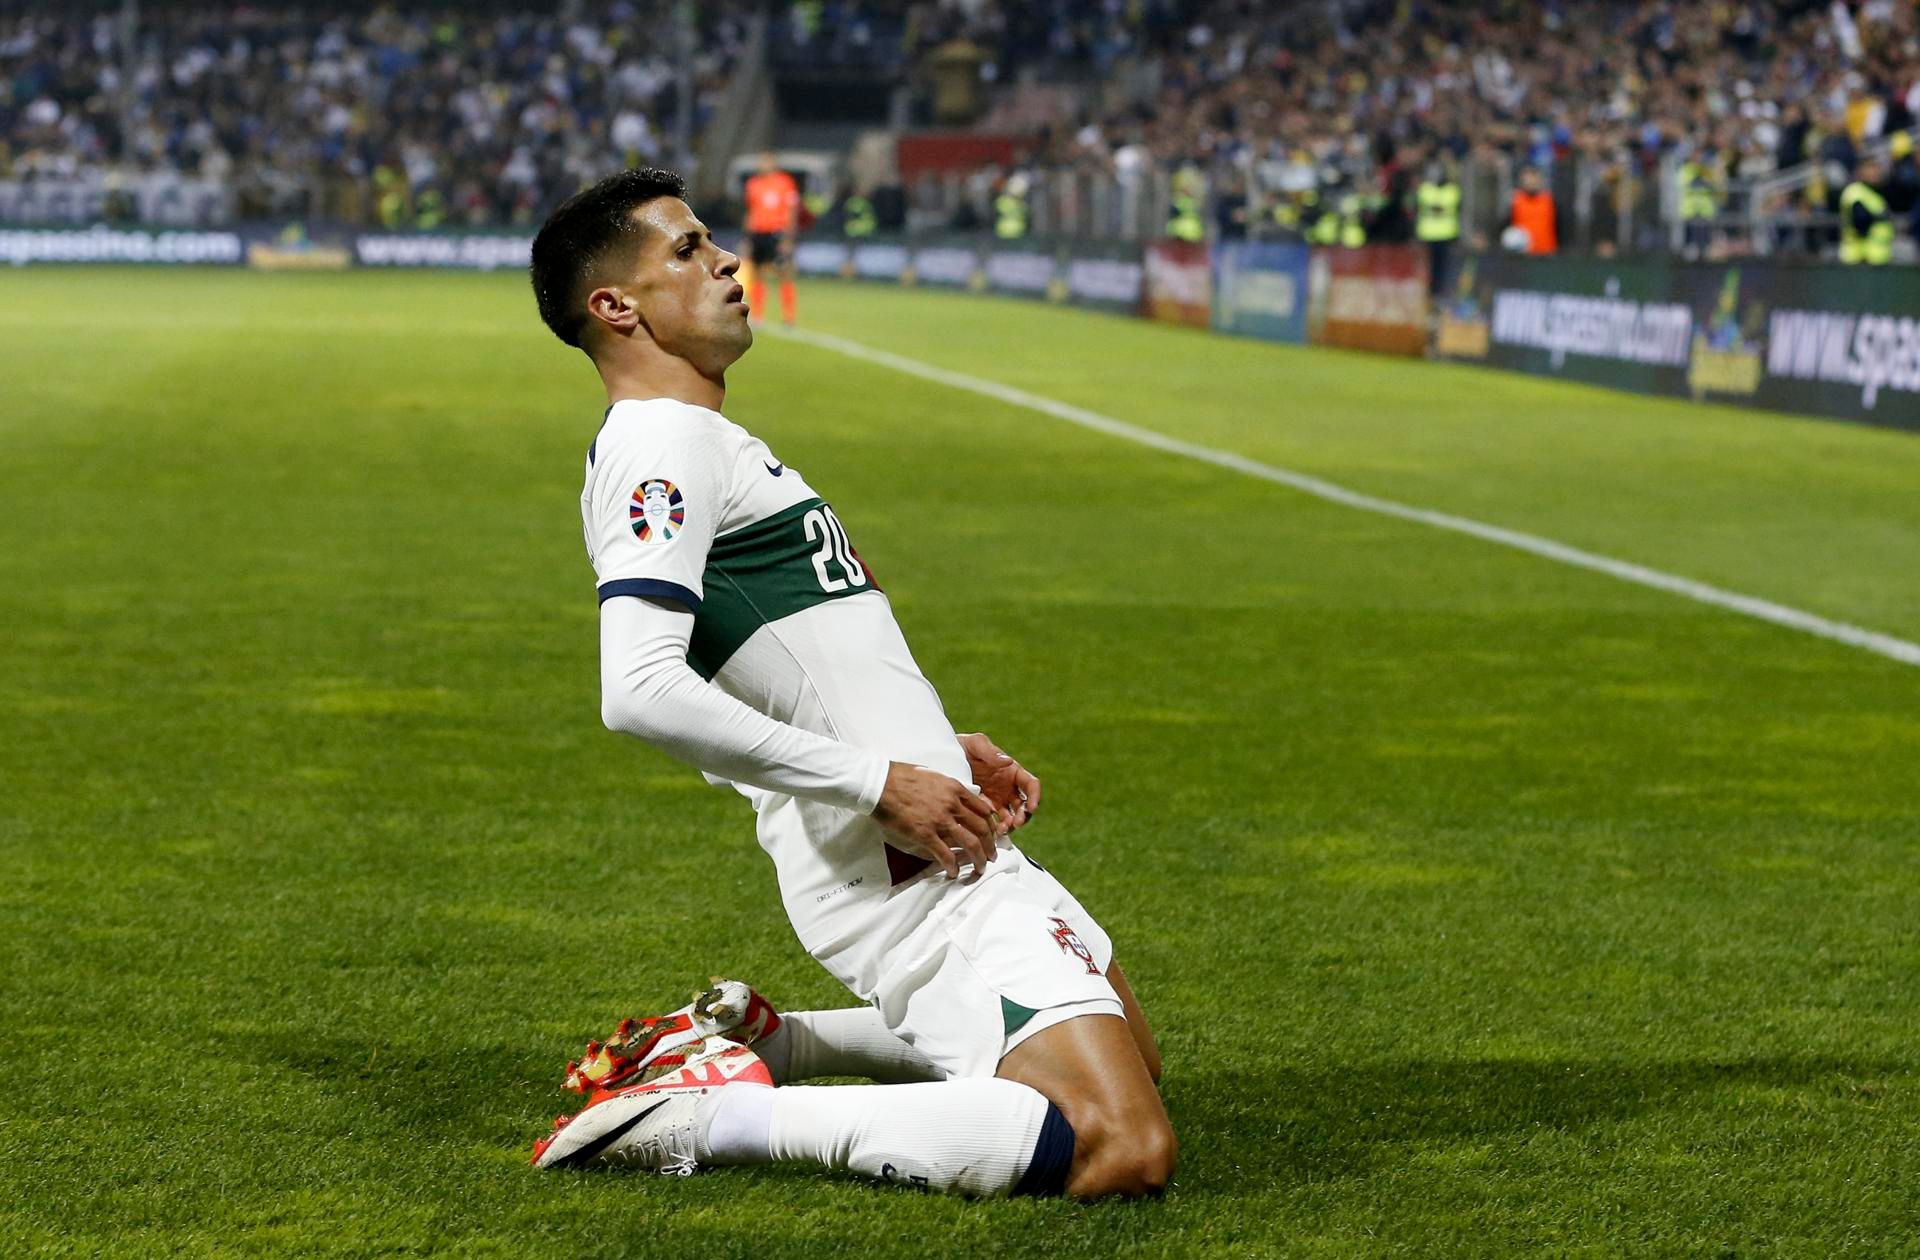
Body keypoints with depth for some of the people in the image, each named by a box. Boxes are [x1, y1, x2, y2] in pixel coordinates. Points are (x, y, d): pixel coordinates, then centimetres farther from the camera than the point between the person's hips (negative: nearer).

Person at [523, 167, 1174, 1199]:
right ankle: (710, 1119, -17)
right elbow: (641, 692, -28)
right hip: (901, 870, -10)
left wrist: (944, 747, 17)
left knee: (1130, 1061, 28)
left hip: (941, 842, 10)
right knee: (1123, 1148, -22)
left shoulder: (703, 441, 20)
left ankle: (754, 1041, 17)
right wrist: (881, 783, -23)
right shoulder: (660, 447, -13)